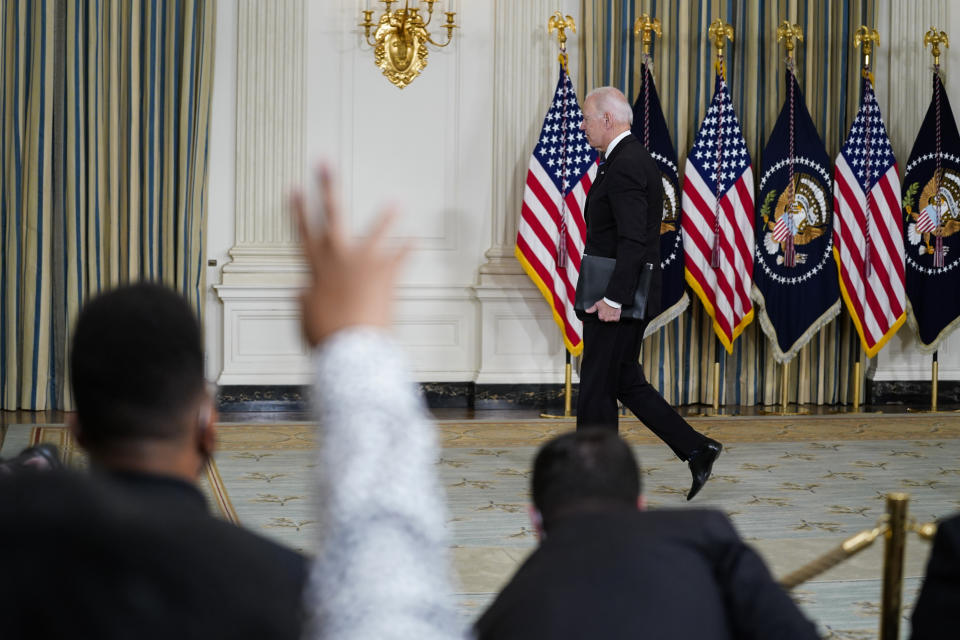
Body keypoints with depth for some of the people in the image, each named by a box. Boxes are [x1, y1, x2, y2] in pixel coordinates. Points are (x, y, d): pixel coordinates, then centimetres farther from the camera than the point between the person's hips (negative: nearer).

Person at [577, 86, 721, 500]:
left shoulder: (623, 166, -18)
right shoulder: (637, 159, 14)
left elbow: (633, 239, -25)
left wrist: (612, 299, -25)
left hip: (615, 298, -10)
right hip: (626, 296, 10)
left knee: (597, 387, -1)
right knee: (626, 382, 15)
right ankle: (696, 450, 14)